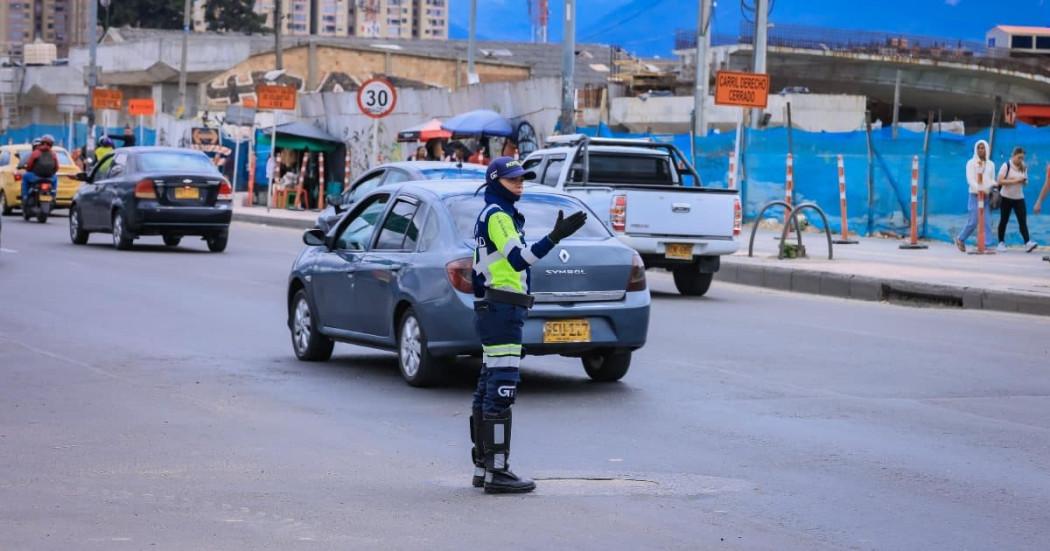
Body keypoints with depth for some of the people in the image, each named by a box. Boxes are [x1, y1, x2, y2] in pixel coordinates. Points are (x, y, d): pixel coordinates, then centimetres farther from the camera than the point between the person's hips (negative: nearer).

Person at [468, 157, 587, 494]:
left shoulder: (493, 215, 20)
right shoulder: (497, 215, -12)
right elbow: (518, 258, -26)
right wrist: (555, 238, -37)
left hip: (493, 311, 11)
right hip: (501, 311, -11)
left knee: (488, 390, 13)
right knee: (502, 389, -12)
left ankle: (483, 468, 19)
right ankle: (496, 472, -14)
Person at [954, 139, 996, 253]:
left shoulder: (991, 164, 14)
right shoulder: (971, 163, 1)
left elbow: (992, 180, 19)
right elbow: (970, 179, -9)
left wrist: (994, 185, -4)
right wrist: (978, 189, -26)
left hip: (987, 196, 4)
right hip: (975, 196, -4)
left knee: (987, 222, -5)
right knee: (973, 221, -6)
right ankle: (960, 239, 15)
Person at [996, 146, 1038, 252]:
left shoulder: (1023, 168, 8)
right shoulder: (1006, 166, -7)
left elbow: (1025, 183, 17)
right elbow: (1000, 181, -15)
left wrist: (1024, 181, -8)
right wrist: (1014, 181, -22)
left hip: (1019, 198, 3)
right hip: (1006, 197, -3)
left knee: (1023, 221, -9)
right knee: (1004, 220, 5)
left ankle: (1027, 243, -19)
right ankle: (1001, 243, 15)